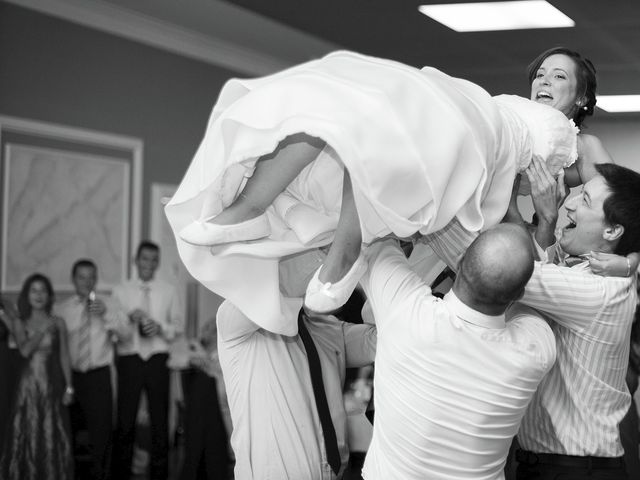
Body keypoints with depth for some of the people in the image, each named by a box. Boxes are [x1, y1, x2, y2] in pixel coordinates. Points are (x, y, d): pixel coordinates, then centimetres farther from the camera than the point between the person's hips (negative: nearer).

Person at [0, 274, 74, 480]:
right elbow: (25, 350, -9)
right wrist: (42, 330, -13)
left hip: (52, 386, 0)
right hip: (28, 386, 0)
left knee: (52, 437, -1)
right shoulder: (20, 323, 7)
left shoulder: (57, 323, 6)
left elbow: (64, 356, 5)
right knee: (26, 435, 0)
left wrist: (69, 387, -1)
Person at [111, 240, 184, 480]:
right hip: (130, 358, -1)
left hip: (158, 359, 1)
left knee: (160, 418, 3)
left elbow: (179, 325, 10)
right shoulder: (120, 291, 9)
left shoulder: (169, 291, 11)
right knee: (125, 419, -1)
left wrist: (161, 328, -9)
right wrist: (130, 318, -14)